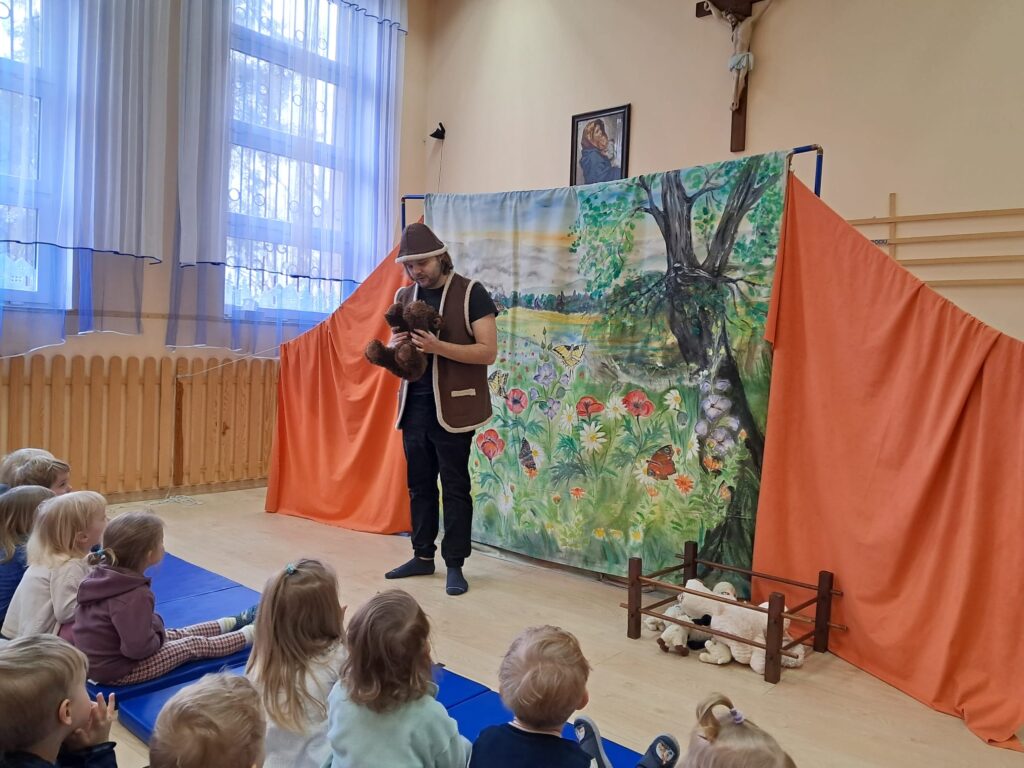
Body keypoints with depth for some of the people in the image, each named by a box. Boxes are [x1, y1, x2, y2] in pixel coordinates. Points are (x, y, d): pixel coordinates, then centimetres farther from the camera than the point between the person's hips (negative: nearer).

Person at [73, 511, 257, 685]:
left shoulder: (101, 575, -5)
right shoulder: (135, 595, -33)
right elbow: (138, 647, -31)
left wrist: (153, 622, 4)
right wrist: (158, 635, -11)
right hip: (116, 670, -9)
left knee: (177, 634, 22)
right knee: (195, 645, 4)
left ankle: (231, 623, 38)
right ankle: (248, 635, 20)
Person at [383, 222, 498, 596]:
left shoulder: (470, 292, -7)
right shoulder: (404, 297, 11)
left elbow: (488, 352, -13)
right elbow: (393, 351, 18)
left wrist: (438, 347, -25)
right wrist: (394, 345, -7)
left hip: (451, 407, -6)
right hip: (414, 405, 6)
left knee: (454, 487, 2)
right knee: (419, 484, 13)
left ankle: (455, 565, 12)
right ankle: (423, 556, 26)